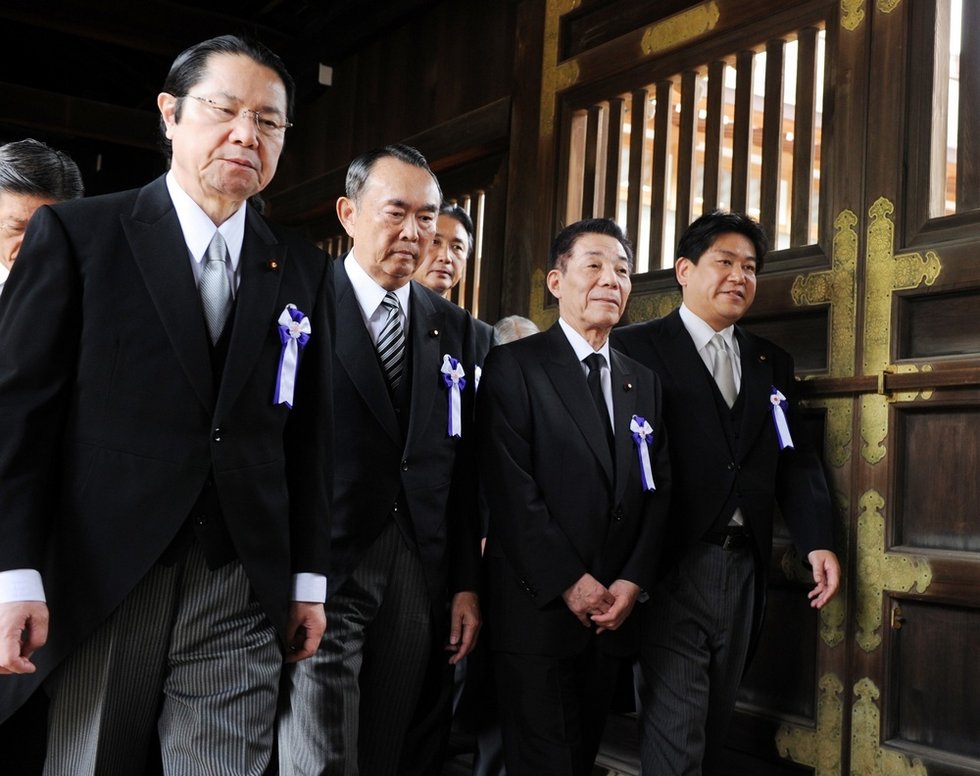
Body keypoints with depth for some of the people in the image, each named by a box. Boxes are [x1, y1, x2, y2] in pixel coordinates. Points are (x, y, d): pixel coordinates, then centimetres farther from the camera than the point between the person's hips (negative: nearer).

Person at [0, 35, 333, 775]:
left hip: (242, 597, 2)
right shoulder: (74, 233, 0)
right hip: (98, 584, -2)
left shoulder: (303, 271, 9)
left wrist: (309, 580, 9)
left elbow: (309, 437, 10)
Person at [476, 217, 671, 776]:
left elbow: (660, 488, 8)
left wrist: (633, 581, -4)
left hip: (615, 612, 5)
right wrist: (571, 583, -15)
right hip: (538, 608, -5)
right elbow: (513, 489, -13)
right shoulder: (514, 365, -5)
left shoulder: (644, 379, 13)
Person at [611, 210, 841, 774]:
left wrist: (818, 541, -2)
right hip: (673, 564, -6)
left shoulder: (772, 362, 16)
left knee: (718, 719, 15)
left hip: (743, 566, 6)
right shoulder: (636, 346, -3)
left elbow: (794, 459, 12)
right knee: (676, 726, -5)